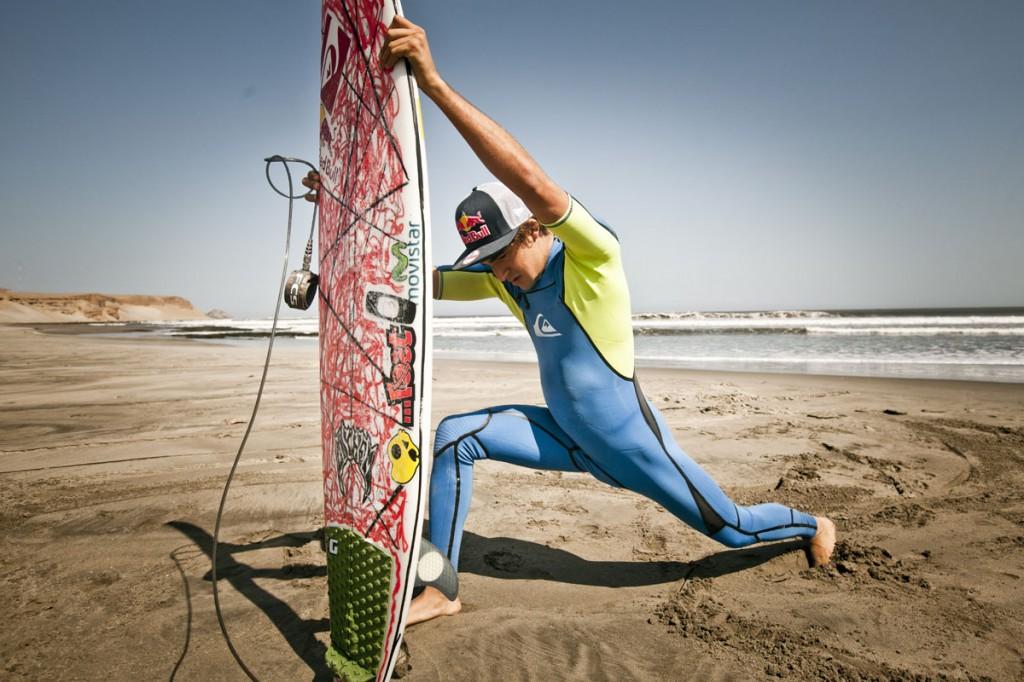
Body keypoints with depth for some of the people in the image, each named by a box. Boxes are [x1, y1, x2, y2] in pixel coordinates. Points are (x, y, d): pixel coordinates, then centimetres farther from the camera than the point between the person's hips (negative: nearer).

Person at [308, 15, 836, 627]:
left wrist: (435, 83, -48)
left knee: (733, 528, 12)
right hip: (567, 436, 6)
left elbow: (533, 182, -42)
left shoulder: (592, 256, -24)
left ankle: (814, 524, 47)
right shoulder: (502, 279, -3)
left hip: (631, 443, -5)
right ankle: (439, 591, 0)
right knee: (455, 437, -11)